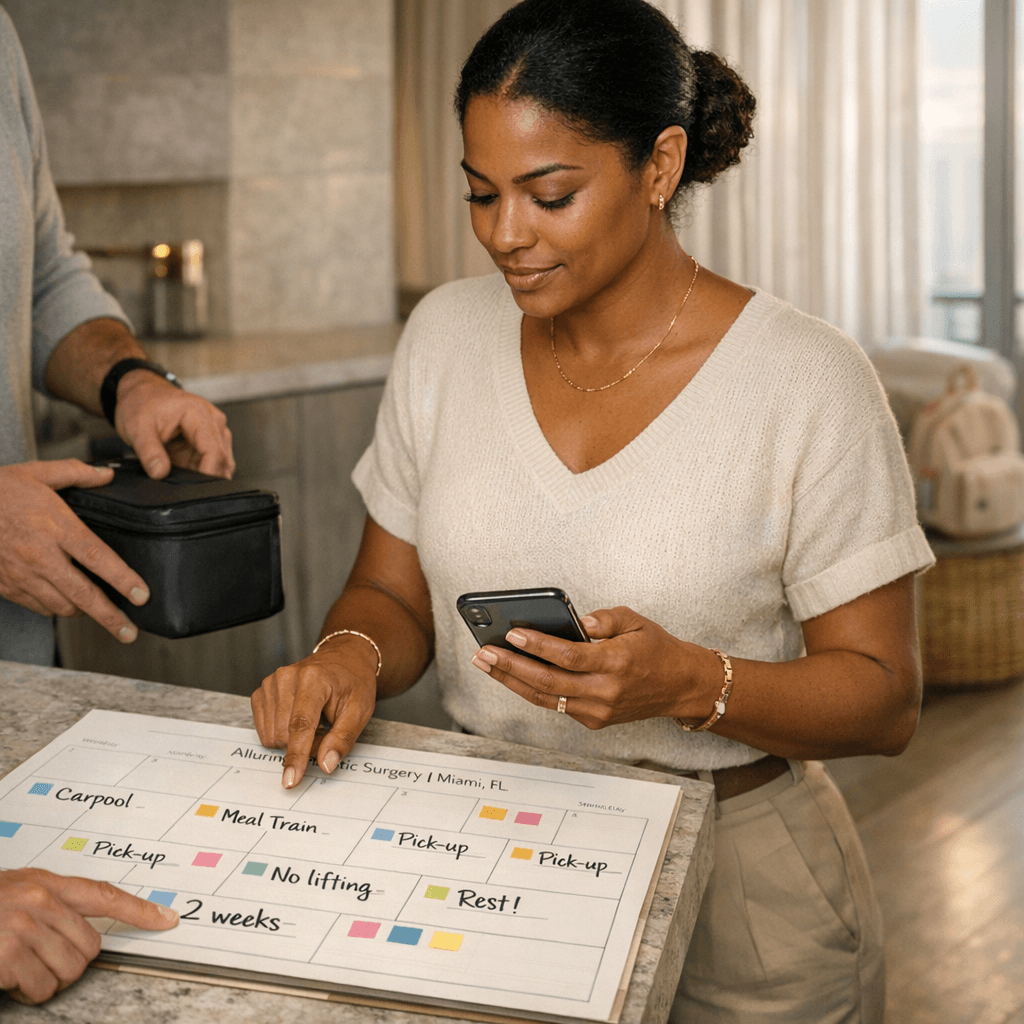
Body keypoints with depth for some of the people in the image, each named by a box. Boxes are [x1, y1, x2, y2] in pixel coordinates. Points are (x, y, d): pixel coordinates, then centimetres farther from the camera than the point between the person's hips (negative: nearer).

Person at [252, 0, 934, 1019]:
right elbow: (394, 592, 6)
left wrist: (691, 683, -29)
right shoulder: (445, 333, -1)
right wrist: (351, 654, -17)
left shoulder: (809, 381, -15)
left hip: (735, 879, -3)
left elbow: (884, 698, -12)